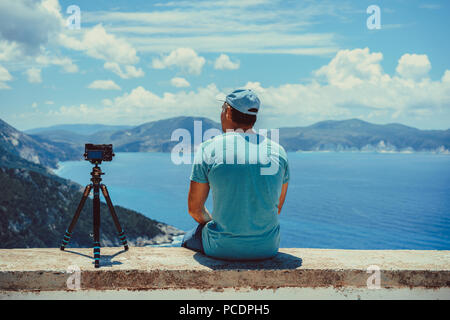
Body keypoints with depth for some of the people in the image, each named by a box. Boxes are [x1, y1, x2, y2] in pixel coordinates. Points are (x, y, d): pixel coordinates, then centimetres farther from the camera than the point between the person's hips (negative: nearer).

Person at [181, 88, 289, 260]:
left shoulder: (208, 149, -10)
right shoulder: (278, 151, -1)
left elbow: (194, 209, -3)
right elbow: (277, 208, 9)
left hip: (223, 248, -2)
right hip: (268, 247, 3)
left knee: (187, 240, 30)